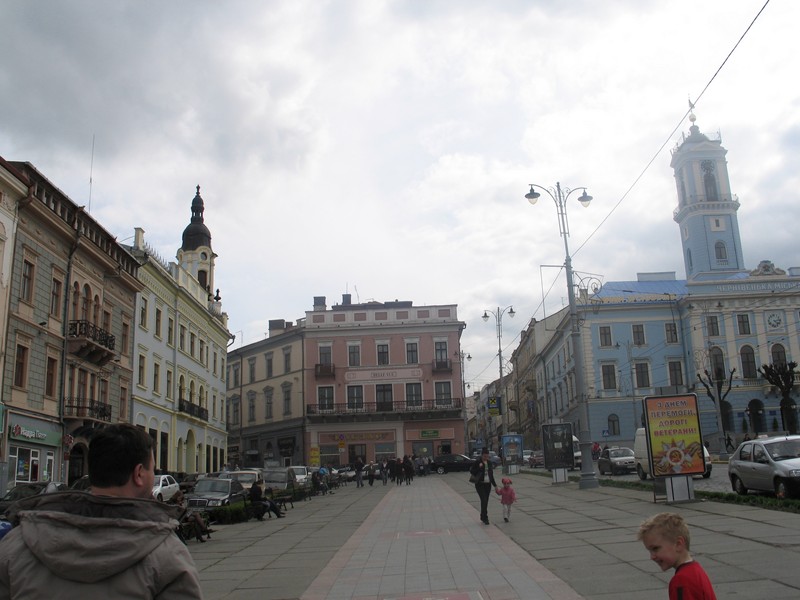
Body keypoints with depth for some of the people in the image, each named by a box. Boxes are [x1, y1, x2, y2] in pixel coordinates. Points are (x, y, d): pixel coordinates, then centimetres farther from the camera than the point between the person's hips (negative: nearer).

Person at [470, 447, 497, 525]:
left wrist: (494, 485, 16)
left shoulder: (489, 462, 9)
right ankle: (485, 518, -8)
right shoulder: (477, 462, -8)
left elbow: (491, 474, 16)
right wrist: (479, 468, -21)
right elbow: (471, 471, -7)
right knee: (484, 500, -13)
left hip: (488, 484, 5)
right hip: (480, 484, -5)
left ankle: (483, 517, 22)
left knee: (486, 501, 9)